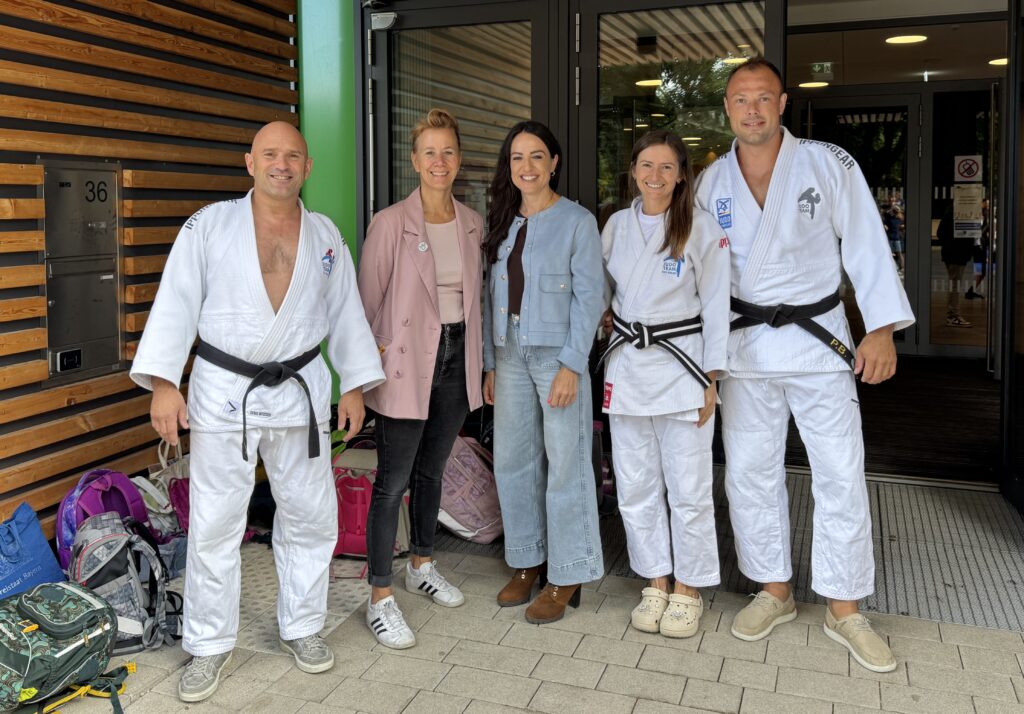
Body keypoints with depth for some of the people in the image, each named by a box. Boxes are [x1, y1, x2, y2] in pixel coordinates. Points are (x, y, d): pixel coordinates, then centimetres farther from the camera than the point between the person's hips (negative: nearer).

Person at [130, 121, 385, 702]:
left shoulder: (325, 235, 7)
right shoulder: (210, 225, -1)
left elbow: (345, 312, 11)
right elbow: (177, 303, -5)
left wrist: (356, 385, 7)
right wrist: (163, 382, -12)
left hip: (301, 391, 3)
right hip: (224, 392, -2)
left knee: (311, 515, 9)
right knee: (215, 523, 2)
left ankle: (302, 626, 29)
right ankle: (210, 645, 19)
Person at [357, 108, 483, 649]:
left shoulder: (472, 223, 7)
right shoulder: (390, 223, -10)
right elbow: (367, 299, -7)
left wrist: (477, 359, 13)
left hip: (456, 358, 6)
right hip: (406, 362, -5)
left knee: (431, 471, 19)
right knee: (393, 480, -2)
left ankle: (422, 566, 37)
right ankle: (380, 598, 8)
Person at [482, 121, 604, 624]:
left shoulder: (577, 221, -4)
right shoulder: (502, 223, 12)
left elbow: (589, 297, -8)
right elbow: (492, 295, 13)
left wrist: (571, 365, -15)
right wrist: (490, 363, 10)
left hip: (558, 355, -5)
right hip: (511, 355, 6)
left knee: (565, 464, -1)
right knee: (512, 461, 10)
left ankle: (566, 577, 11)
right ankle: (526, 562, 25)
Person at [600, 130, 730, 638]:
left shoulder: (702, 229, -5)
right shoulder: (616, 225, 7)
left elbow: (715, 305, -5)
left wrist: (711, 380, -8)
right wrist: (605, 317, 2)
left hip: (681, 363, -4)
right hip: (626, 366, 4)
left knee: (688, 488, 1)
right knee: (635, 487, 8)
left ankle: (688, 589, 19)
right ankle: (655, 582, 25)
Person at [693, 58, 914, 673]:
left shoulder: (829, 164, -3)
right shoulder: (712, 182, 5)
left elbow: (865, 246, -4)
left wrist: (882, 329, -11)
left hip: (817, 338, -2)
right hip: (743, 345, 3)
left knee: (841, 475, -1)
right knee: (750, 473, 8)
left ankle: (845, 611, 14)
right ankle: (776, 593, 25)